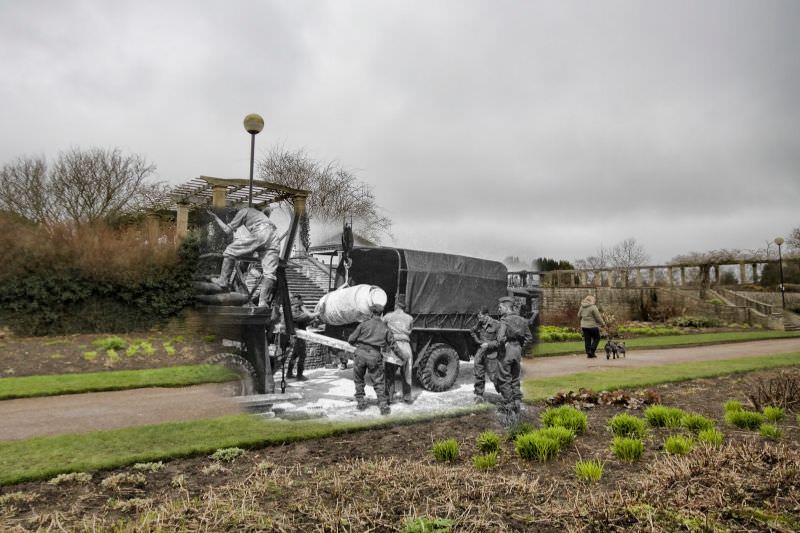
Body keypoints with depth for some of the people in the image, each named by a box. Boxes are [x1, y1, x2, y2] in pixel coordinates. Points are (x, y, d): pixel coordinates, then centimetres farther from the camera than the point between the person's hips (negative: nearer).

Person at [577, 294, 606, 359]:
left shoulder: (582, 307, 4)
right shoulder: (593, 307, -14)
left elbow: (579, 316, 13)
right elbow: (598, 317, -10)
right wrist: (603, 324, 4)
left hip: (584, 326, 6)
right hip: (593, 326, -6)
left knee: (587, 340, 10)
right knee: (596, 338, 10)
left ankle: (588, 353, 10)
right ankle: (592, 351, -1)